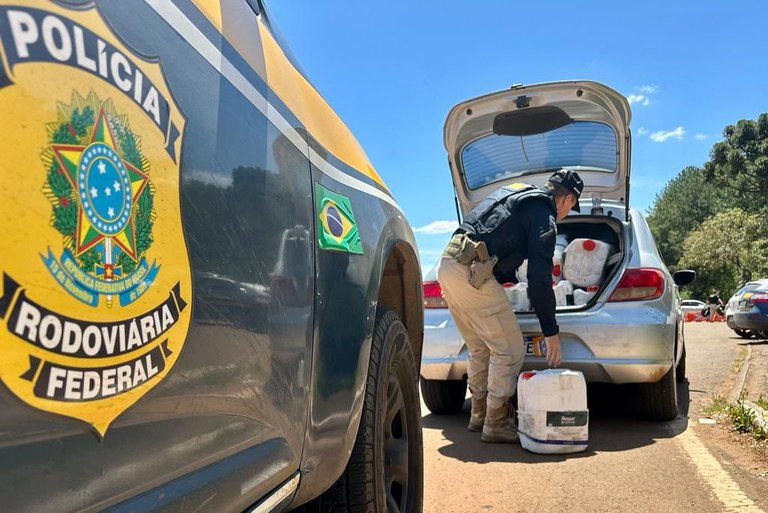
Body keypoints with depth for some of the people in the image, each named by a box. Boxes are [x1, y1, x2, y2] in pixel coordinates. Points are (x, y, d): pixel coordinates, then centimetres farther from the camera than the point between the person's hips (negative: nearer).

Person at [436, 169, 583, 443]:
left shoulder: (515, 192, 25)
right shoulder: (544, 215, -2)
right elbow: (540, 279, -7)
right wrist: (551, 331, -1)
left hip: (447, 264, 10)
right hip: (472, 272, -9)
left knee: (480, 349, 21)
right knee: (510, 350, 0)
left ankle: (479, 415, 30)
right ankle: (496, 424, 7)